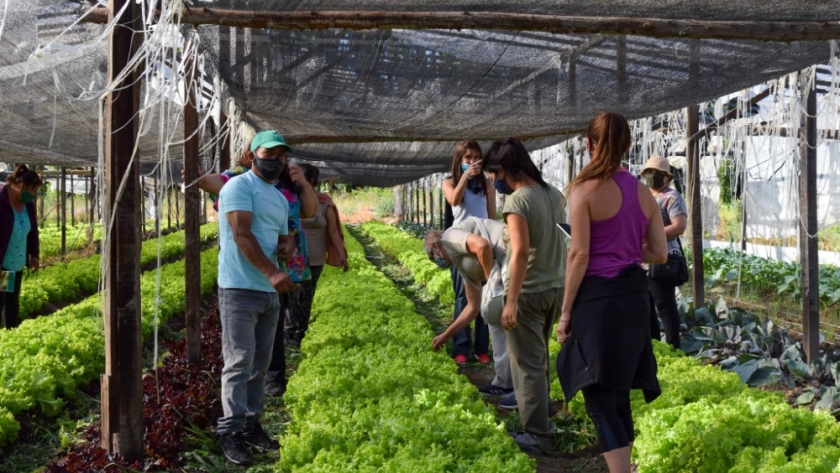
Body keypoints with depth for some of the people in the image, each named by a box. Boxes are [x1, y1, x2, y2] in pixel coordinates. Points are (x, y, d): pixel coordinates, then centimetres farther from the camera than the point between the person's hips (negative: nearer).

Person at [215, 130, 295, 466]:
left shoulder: (281, 199, 19)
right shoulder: (239, 186, -7)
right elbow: (241, 233, -18)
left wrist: (286, 246, 1)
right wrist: (272, 272, -28)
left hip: (270, 293, 8)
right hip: (240, 289, -8)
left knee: (260, 364, 12)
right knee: (239, 363, -8)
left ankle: (251, 425, 21)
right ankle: (231, 433, -3)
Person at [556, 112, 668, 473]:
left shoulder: (585, 189, -10)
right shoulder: (643, 192, 8)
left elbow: (579, 255, -13)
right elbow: (659, 253, 8)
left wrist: (566, 311, -8)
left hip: (597, 298, -6)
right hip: (633, 297, 7)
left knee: (599, 400, -3)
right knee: (619, 394, 18)